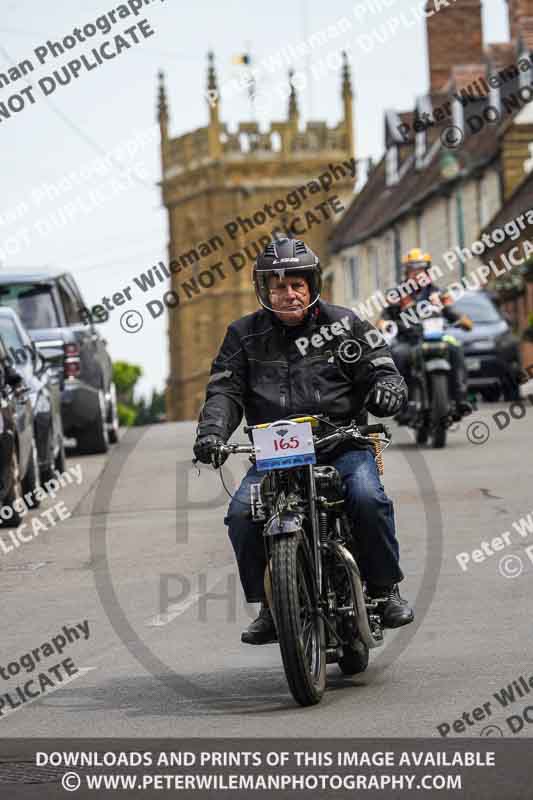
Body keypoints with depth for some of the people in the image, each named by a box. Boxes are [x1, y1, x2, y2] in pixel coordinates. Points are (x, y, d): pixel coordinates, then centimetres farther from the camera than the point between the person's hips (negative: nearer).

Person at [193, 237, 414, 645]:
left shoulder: (344, 325, 7)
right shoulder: (245, 335, 11)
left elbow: (381, 369, 4)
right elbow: (225, 390, 4)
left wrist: (386, 389, -22)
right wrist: (211, 431, -16)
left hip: (342, 444, -2)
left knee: (367, 497, -31)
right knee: (242, 512, -24)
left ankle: (386, 589, -12)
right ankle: (269, 604, -9)